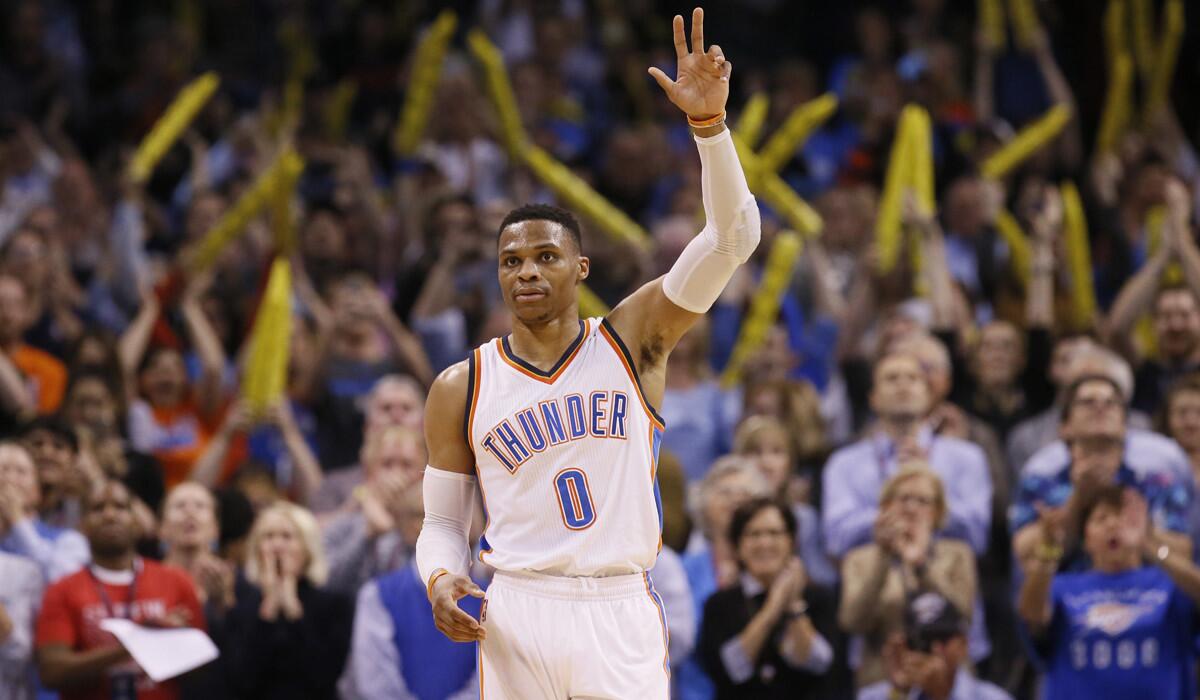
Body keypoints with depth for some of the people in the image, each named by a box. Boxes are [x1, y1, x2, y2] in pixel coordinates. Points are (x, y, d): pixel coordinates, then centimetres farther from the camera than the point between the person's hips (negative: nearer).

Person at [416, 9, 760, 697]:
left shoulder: (634, 341, 3)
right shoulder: (462, 388, 5)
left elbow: (733, 237, -7)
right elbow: (442, 522, 12)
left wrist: (709, 122, -21)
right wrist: (441, 579, -12)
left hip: (622, 614, 0)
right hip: (517, 620, 1)